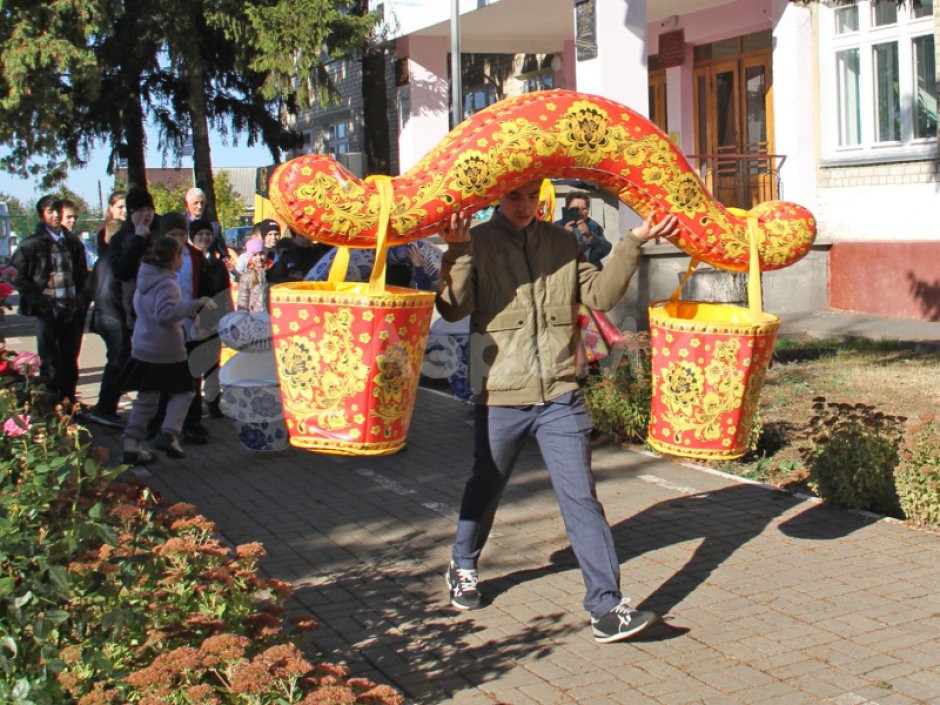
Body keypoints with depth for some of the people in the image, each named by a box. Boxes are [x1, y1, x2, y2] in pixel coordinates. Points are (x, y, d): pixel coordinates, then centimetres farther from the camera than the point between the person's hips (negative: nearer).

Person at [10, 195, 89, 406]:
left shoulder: (73, 242, 11)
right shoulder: (32, 245, -4)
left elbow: (82, 275, 20)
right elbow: (16, 275, -4)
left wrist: (81, 299, 8)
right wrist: (38, 300, -9)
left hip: (72, 309, 5)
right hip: (48, 311, -4)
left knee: (70, 360, 11)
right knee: (50, 362, -1)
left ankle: (69, 400, 21)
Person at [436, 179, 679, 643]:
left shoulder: (561, 243, 8)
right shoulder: (478, 243, -3)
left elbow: (599, 294, 3)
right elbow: (453, 308, -14)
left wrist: (633, 244, -5)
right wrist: (457, 251, -27)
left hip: (559, 395, 1)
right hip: (500, 396, -1)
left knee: (580, 497, -5)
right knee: (485, 488, 18)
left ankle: (606, 607, -3)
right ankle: (462, 567, 44)